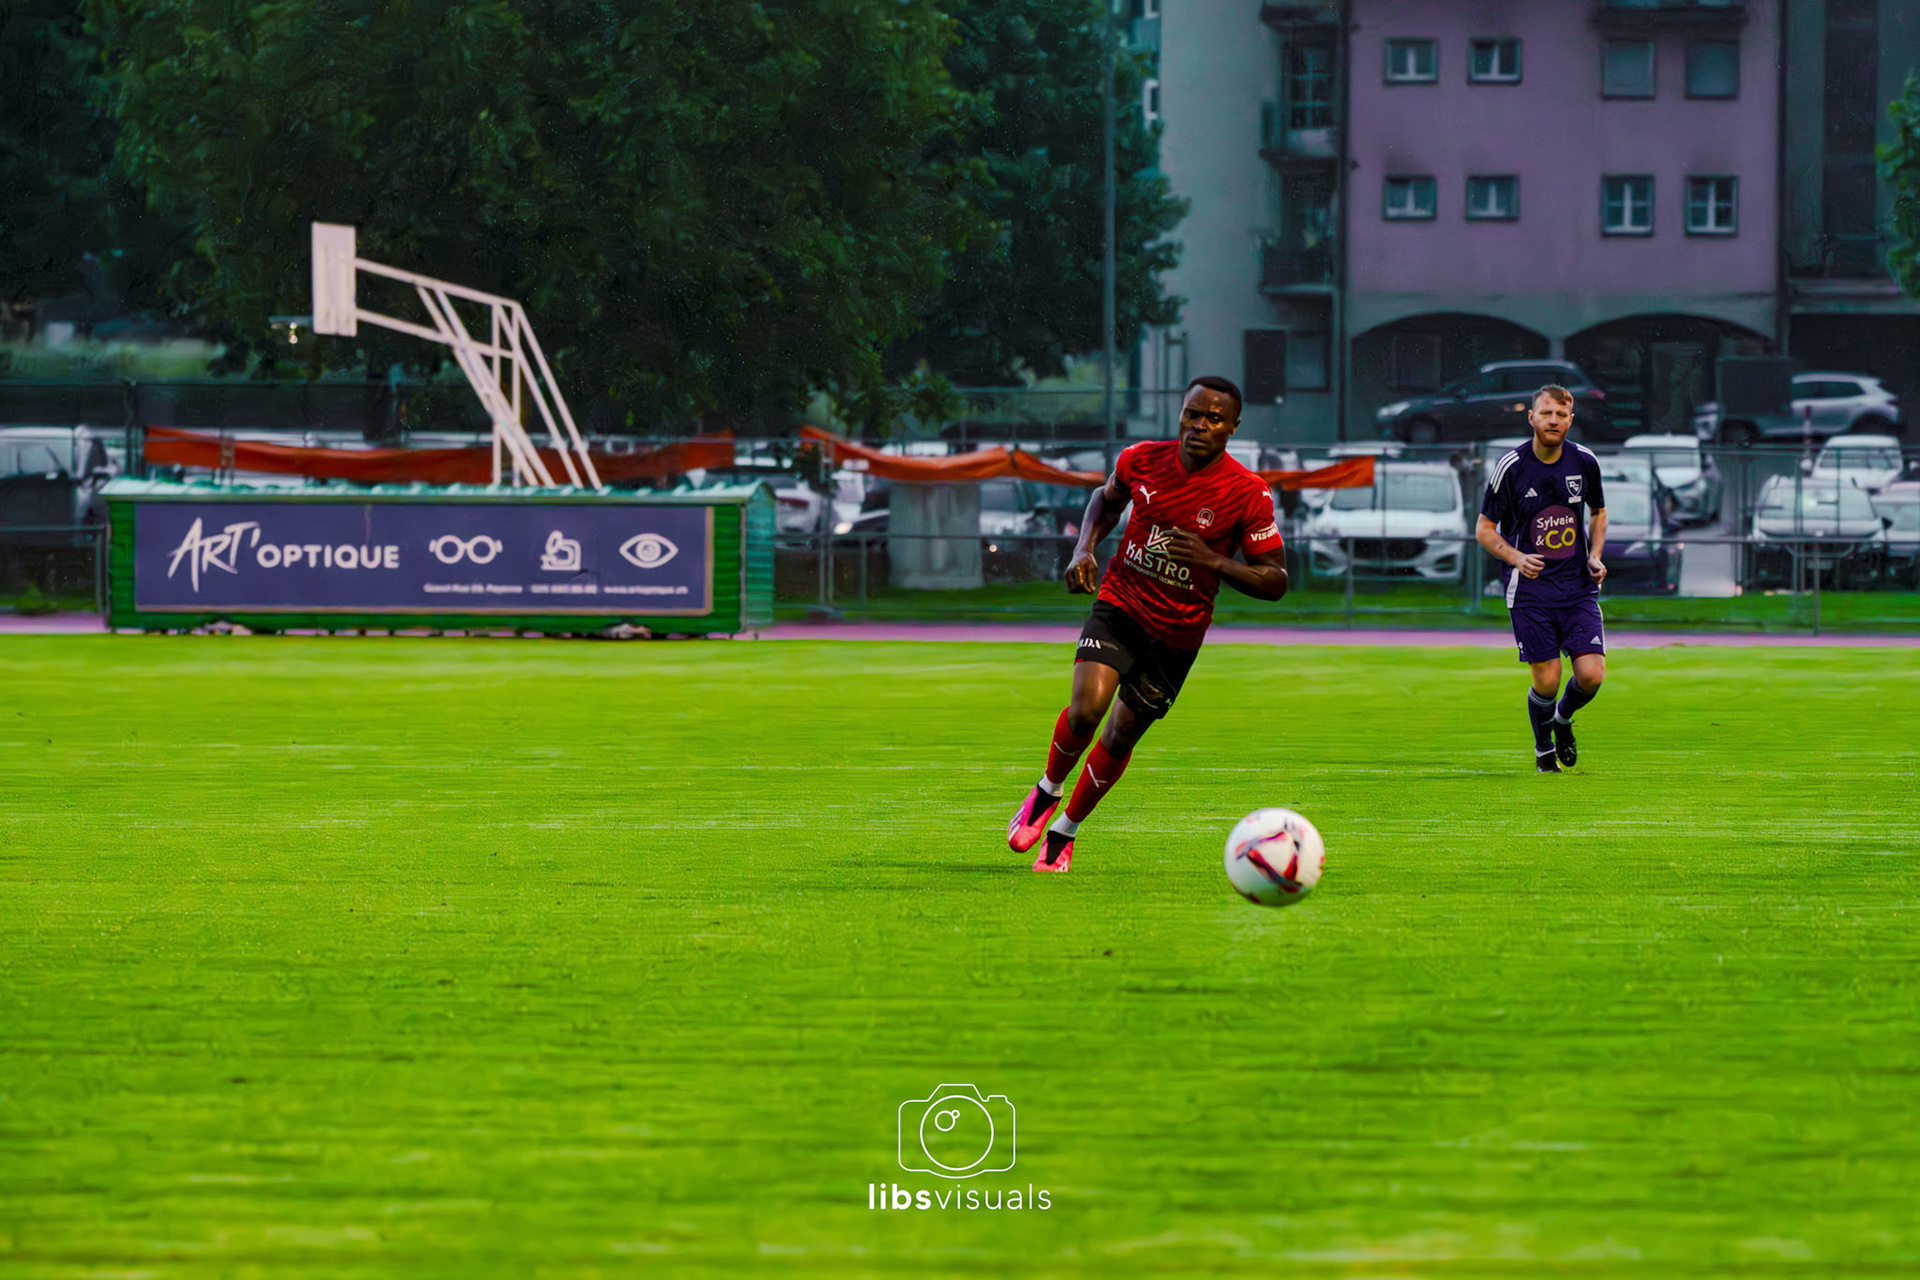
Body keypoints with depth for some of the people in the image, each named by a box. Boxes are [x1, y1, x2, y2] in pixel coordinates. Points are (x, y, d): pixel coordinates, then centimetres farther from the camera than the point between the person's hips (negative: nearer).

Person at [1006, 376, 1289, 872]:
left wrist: (1215, 562, -27)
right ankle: (1048, 790, 7)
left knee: (1121, 734, 5)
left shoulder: (1248, 494, -15)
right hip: (1120, 605, 0)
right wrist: (1085, 548, -1)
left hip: (1179, 634, 0)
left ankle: (1064, 831, 28)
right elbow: (1107, 498, 17)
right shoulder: (1142, 460, -7)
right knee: (1086, 708, -23)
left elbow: (1275, 580, -11)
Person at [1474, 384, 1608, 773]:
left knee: (1591, 675, -9)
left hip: (1578, 586, 3)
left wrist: (1595, 556, 2)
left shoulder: (1585, 462, 2)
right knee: (1547, 681, -6)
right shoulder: (1510, 467, -8)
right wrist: (1517, 558, -18)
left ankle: (1563, 718, 26)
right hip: (1529, 590, -3)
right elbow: (1484, 529, -1)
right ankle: (1543, 748, 24)